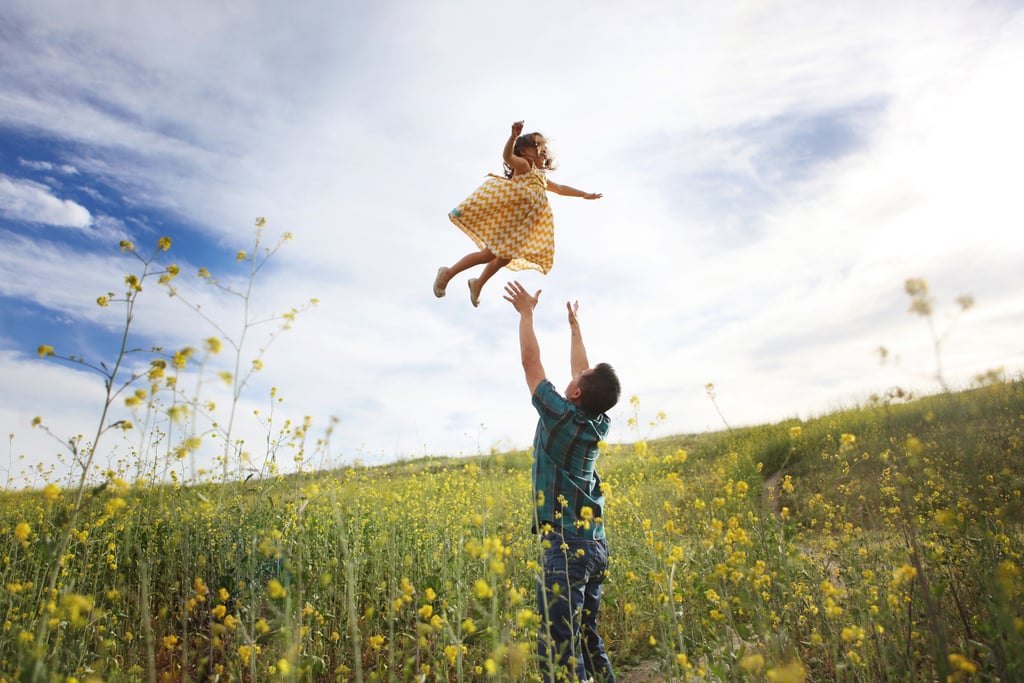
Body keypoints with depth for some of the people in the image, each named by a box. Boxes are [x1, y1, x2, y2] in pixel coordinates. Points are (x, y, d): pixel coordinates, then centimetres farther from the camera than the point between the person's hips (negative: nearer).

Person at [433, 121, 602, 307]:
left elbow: (561, 189, 38)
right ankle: (448, 273, 0)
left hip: (518, 227, 9)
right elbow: (507, 156, -20)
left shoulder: (541, 178, 26)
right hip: (504, 217, -8)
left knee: (505, 258, 9)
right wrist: (514, 136, -39)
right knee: (489, 254, -12)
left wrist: (585, 194, 40)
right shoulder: (523, 165, 1)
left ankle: (478, 284, 29)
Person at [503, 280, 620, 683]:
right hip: (595, 545, 9)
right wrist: (574, 325, 33)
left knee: (560, 649, -8)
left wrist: (526, 312, 9)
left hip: (566, 547, -9)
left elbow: (530, 361, -4)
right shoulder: (599, 423, 7)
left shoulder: (561, 417, -11)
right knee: (587, 640, 16)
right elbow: (583, 372, 21)